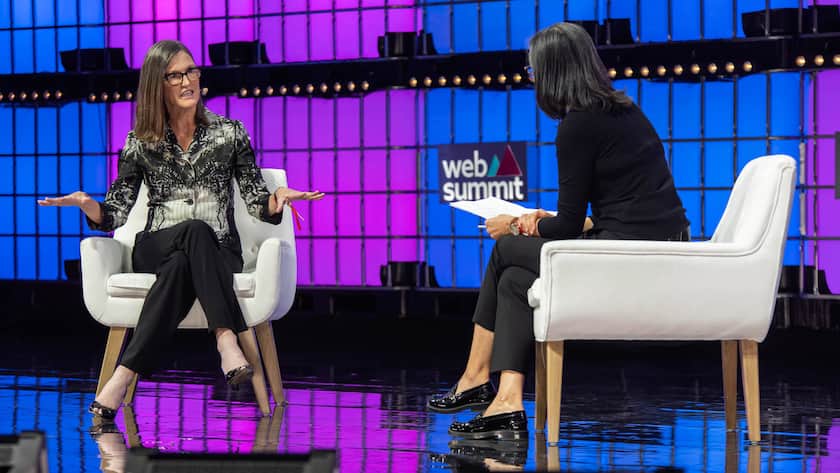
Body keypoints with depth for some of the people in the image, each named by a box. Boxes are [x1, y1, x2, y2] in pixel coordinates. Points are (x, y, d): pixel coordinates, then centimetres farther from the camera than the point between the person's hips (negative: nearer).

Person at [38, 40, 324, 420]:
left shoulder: (229, 132, 7)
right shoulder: (140, 142, 8)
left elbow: (258, 205, 5)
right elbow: (115, 214, 6)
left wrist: (278, 199, -18)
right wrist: (86, 204, -16)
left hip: (218, 252, 1)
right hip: (155, 250, 0)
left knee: (180, 267, -37)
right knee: (196, 231, -37)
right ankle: (227, 340, -52)